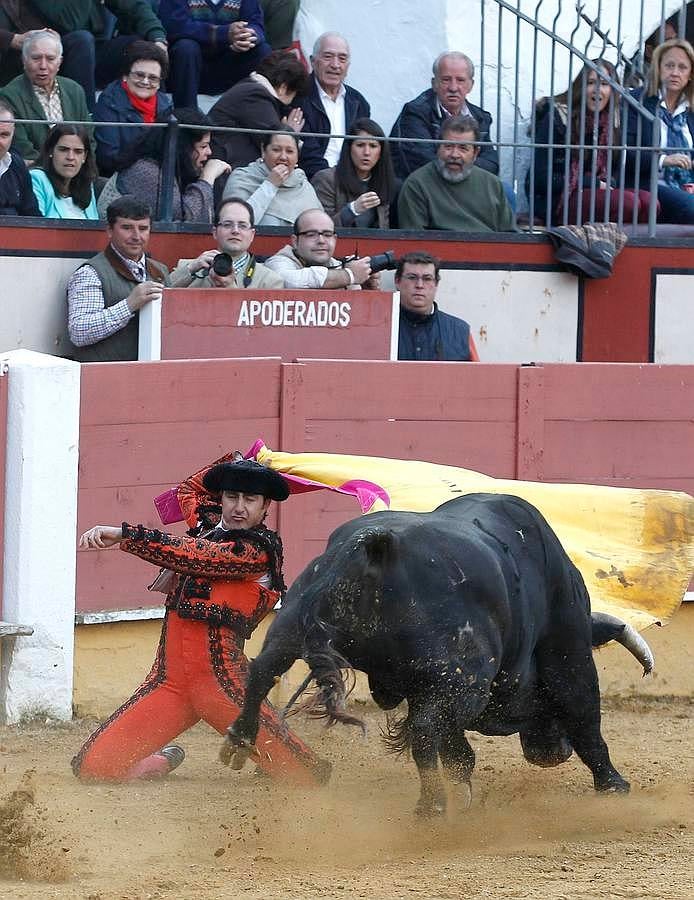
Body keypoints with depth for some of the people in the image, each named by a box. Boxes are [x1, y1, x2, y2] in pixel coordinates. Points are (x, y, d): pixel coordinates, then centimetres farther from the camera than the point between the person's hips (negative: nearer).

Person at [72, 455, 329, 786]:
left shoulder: (259, 550, -5)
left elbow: (189, 555, -17)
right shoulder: (209, 523, 18)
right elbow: (190, 489, 42)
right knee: (92, 768, -4)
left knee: (307, 777, -15)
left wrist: (123, 534, -19)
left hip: (220, 680, -6)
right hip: (168, 680, 6)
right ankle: (165, 761, 28)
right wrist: (234, 461, 33)